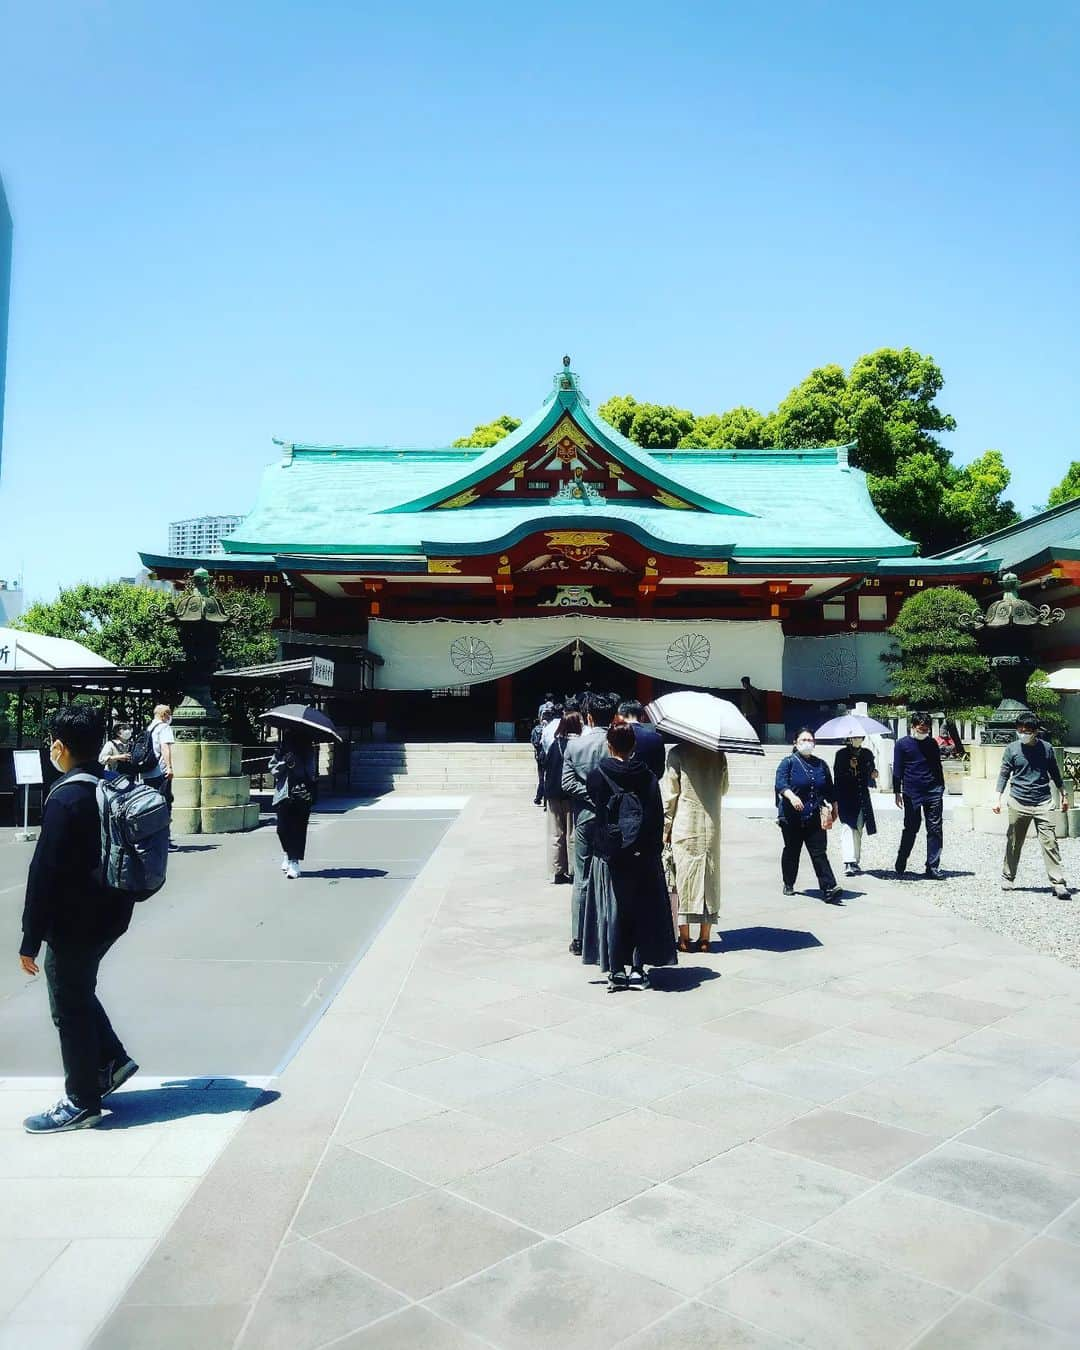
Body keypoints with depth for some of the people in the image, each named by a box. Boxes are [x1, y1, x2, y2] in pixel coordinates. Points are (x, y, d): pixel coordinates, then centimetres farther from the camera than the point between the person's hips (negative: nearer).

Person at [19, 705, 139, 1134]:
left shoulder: (66, 797, -21)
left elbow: (46, 872, -20)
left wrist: (31, 939, -15)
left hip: (75, 921, -8)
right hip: (110, 913, 8)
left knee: (69, 1008, 6)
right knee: (79, 991, 25)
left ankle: (81, 1102, 18)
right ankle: (111, 1060, 29)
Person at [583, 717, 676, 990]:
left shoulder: (597, 775, -7)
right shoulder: (647, 776, -1)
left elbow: (592, 815, -1)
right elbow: (658, 816, 0)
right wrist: (653, 848, 6)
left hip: (609, 854, -2)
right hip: (643, 855, 2)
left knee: (613, 911, 5)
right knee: (643, 910, 11)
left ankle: (617, 971, 4)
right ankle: (639, 967, 13)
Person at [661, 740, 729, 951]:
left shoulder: (677, 753, -8)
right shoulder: (719, 755, 2)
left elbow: (669, 794, -7)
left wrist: (665, 829, -1)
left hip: (683, 828, -3)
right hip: (711, 828, 3)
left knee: (683, 878, 5)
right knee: (709, 878, 10)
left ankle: (684, 938, 7)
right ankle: (704, 938, 13)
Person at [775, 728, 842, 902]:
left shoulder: (821, 764, 14)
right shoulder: (788, 762, 0)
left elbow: (830, 789, 22)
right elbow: (780, 783, -17)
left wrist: (834, 808, 20)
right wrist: (791, 796, -34)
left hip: (815, 818, 2)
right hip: (792, 818, -2)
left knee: (819, 852, -5)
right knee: (792, 851, 10)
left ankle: (829, 889, -12)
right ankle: (788, 885, 26)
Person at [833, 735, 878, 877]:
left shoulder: (867, 754, 11)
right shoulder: (841, 754, 0)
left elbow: (871, 774, 19)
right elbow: (837, 777, -2)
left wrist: (873, 775, -2)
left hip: (863, 798, 4)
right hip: (846, 797, -4)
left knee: (858, 829, 8)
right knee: (847, 827, -14)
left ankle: (855, 862, 17)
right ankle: (848, 863, -21)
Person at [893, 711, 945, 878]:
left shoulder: (932, 743, 10)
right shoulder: (902, 744, 1)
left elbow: (938, 767, 18)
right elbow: (897, 770, 2)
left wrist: (941, 789, 17)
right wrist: (897, 792, -2)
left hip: (933, 794, 3)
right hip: (911, 794, -2)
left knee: (935, 830, -1)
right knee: (910, 830, 4)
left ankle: (933, 868, 6)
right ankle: (900, 866, 20)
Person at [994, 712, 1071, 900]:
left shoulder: (1046, 748, 3)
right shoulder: (1012, 749, 0)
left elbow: (1055, 773, 15)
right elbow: (1004, 774, 4)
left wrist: (1063, 794, 18)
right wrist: (998, 799, -4)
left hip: (1042, 802, 0)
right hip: (1018, 803, 0)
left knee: (1050, 842, -7)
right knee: (1013, 842, 9)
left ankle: (1058, 883, -5)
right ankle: (1007, 877, 24)